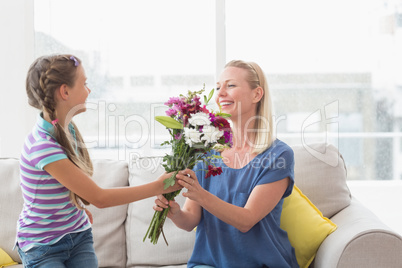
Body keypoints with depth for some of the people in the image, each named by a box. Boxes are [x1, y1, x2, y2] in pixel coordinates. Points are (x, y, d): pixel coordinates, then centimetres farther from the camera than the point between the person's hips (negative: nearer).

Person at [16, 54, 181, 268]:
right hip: (43, 248, -7)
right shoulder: (43, 146, -28)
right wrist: (158, 186, -22)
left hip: (79, 237, 7)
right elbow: (99, 198, -26)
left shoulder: (66, 129, -2)